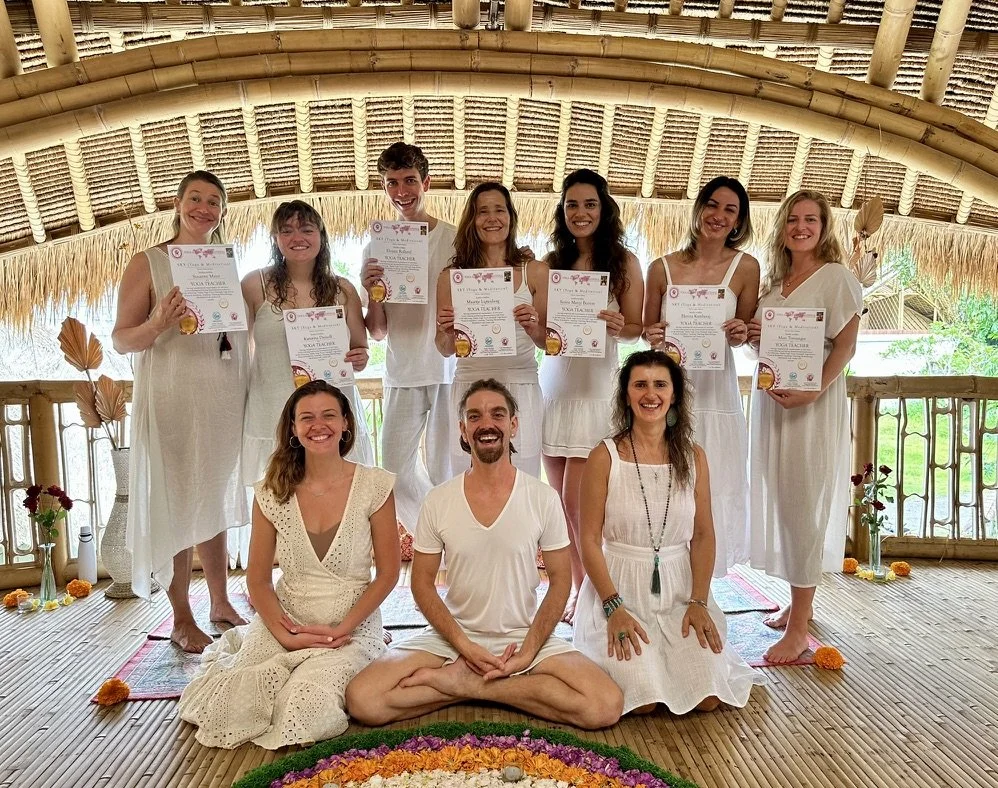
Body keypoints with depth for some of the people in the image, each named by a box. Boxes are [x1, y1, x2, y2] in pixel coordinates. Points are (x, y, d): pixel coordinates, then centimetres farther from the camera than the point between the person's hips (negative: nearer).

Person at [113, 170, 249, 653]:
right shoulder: (147, 263, -1)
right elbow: (120, 340, -5)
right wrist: (159, 324, -24)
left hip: (225, 399, 5)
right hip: (172, 400, -4)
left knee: (216, 502, 13)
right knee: (176, 506, 2)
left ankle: (221, 603, 26)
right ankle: (182, 620, 14)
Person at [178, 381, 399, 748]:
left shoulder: (374, 485, -8)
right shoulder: (273, 491, -1)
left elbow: (388, 573, -5)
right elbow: (258, 579, 3)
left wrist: (341, 630, -13)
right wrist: (284, 634, -11)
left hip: (352, 629, -2)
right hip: (285, 623, 3)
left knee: (303, 710, -26)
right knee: (229, 709, -16)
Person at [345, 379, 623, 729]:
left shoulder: (543, 498, -6)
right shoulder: (438, 501, -4)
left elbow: (560, 579, 0)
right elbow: (422, 582, 1)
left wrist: (529, 651, -12)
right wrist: (464, 645, -12)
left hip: (525, 637, 0)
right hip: (452, 635, 0)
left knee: (606, 705, -24)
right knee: (362, 700, -21)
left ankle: (465, 682, -9)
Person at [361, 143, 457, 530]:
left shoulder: (455, 240, 0)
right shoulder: (378, 247, 5)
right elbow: (377, 332, 6)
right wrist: (370, 291, -13)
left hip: (451, 371, -2)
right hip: (402, 376, 2)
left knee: (446, 473, 6)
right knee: (397, 472, 4)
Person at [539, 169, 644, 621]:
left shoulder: (623, 262, 1)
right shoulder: (550, 263, 10)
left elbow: (636, 328, 1)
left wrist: (617, 327, -20)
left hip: (597, 387, -4)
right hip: (553, 385, 4)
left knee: (577, 498, -6)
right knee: (559, 499, 7)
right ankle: (578, 588, 22)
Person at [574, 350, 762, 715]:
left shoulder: (693, 457, 2)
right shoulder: (605, 457, -8)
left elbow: (703, 535, 4)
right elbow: (590, 540, -8)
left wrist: (699, 602, -6)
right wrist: (614, 608, -15)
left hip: (679, 589, 3)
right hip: (619, 589, -3)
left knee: (709, 697, -12)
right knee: (643, 700, -18)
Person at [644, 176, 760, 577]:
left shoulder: (746, 267, 1)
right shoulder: (662, 267, 1)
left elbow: (747, 333, 10)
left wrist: (740, 333, -12)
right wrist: (654, 337, -12)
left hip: (715, 389, 0)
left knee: (712, 494, 5)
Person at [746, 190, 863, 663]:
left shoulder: (835, 276, -4)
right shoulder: (773, 281, 15)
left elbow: (845, 344, -11)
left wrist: (813, 391, -23)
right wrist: (752, 336, -3)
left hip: (813, 404, -7)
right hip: (769, 398, 7)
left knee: (804, 504, -6)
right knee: (778, 500, 11)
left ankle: (798, 629, 1)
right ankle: (797, 603, 26)